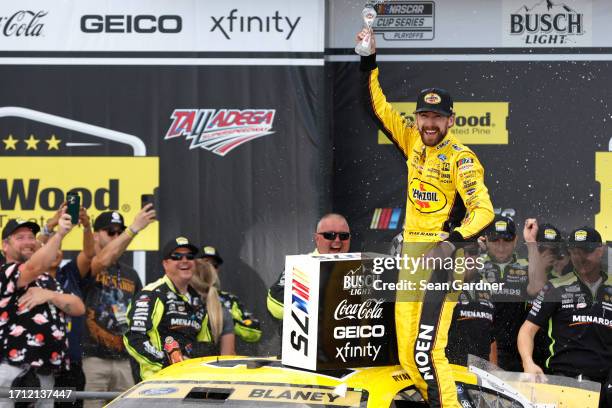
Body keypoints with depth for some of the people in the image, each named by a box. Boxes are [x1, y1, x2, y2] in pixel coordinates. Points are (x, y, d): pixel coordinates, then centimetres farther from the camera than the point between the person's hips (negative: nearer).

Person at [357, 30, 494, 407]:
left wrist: (452, 242, -33)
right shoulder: (413, 142, 9)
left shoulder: (461, 158, -10)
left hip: (442, 258, -7)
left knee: (427, 352, -18)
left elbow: (484, 211, -19)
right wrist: (369, 61, 4)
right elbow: (378, 107, 15)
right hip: (411, 255, 7)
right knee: (408, 355, 7)